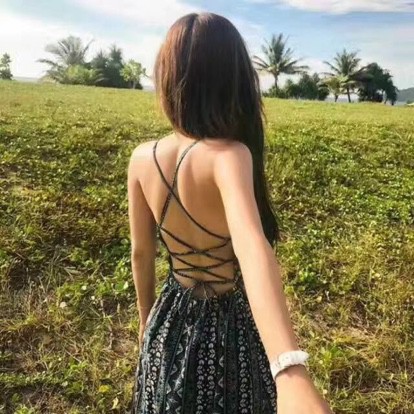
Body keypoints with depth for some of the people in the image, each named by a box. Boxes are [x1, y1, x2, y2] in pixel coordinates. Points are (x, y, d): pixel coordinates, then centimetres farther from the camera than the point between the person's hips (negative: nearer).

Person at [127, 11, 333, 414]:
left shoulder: (142, 158, -13)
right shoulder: (228, 155, -28)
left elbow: (141, 252, -2)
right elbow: (250, 246, -47)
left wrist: (146, 320, 15)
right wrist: (292, 374, -59)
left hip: (170, 323, 4)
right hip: (230, 328, -3)